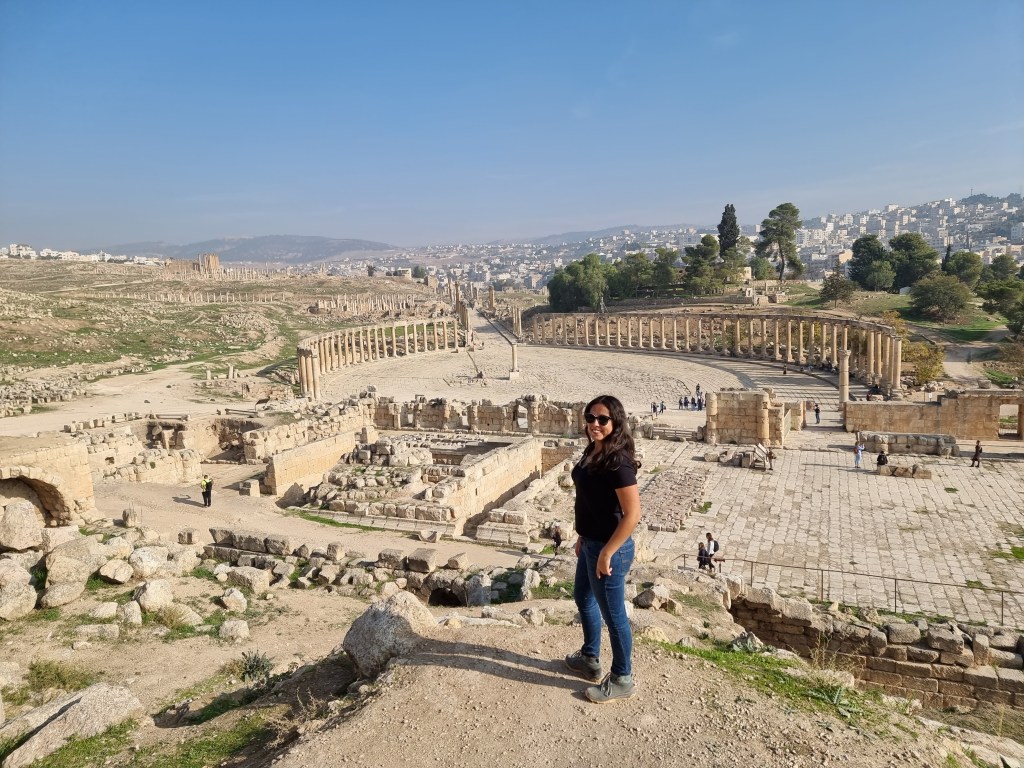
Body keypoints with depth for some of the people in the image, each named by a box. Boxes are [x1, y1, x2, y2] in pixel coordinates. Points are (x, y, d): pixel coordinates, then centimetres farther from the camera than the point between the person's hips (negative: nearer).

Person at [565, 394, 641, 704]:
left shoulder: (618, 461, -26)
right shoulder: (593, 451, 2)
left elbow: (632, 514, -26)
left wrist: (607, 553, -22)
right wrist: (582, 537, 18)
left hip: (609, 548, -10)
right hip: (591, 544, 10)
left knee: (612, 614, 8)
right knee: (583, 599, 26)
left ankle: (622, 680, 29)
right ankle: (590, 659, 48)